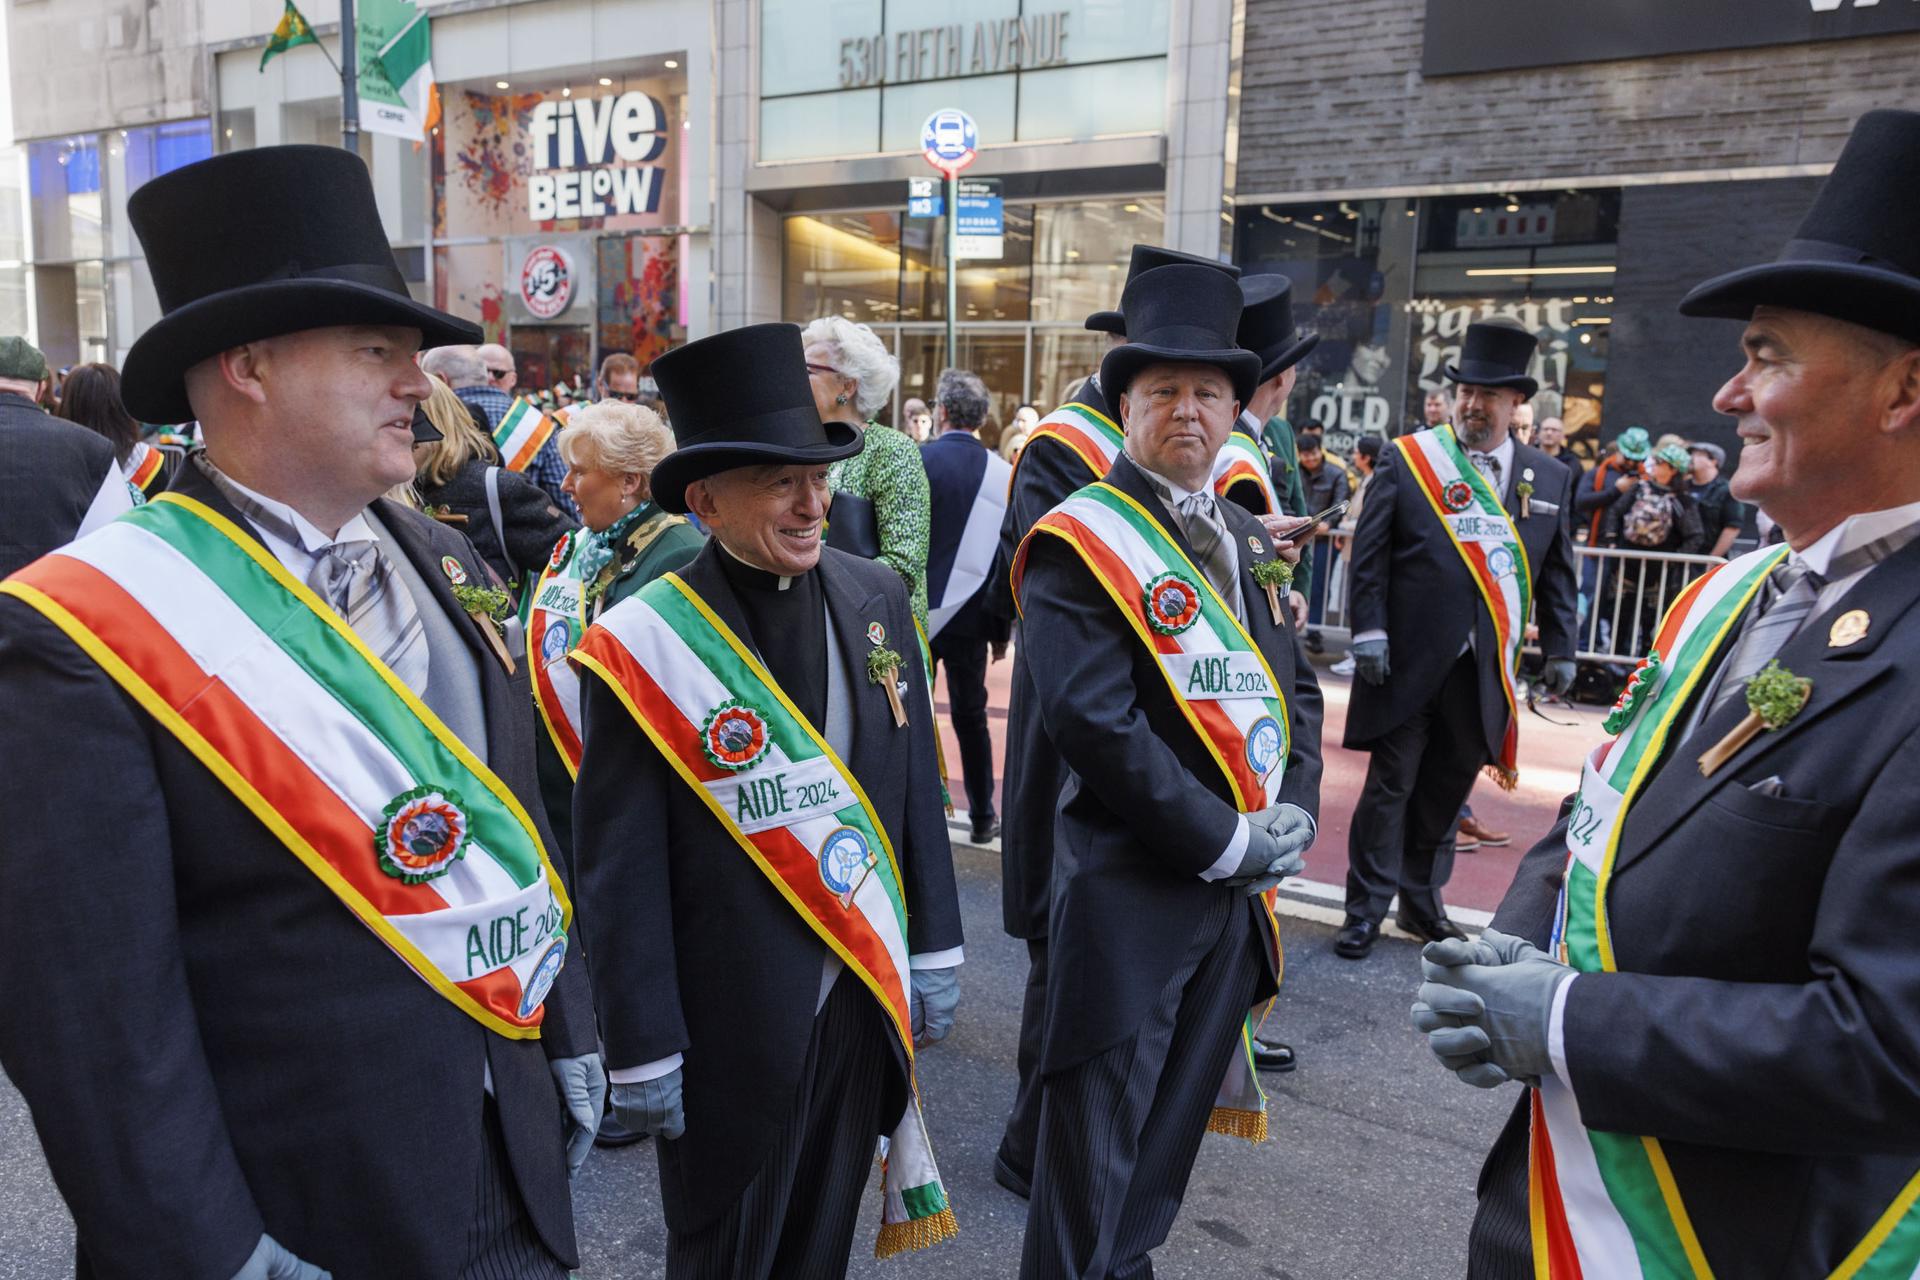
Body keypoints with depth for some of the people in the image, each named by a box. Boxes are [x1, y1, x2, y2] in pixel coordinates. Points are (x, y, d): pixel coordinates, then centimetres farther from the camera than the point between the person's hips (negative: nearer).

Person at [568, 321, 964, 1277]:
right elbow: (620, 875, -13)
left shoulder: (876, 597, -3)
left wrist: (934, 948, 7)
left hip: (866, 1005, 4)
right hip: (729, 1031, -4)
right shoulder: (642, 647, -17)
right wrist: (642, 1053, -10)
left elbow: (916, 790, 5)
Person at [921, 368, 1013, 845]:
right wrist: (1002, 629, 10)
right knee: (971, 716, 14)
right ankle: (982, 817, 21)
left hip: (917, 610, -3)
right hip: (972, 614, 3)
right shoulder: (1002, 471, -2)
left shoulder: (915, 460, -10)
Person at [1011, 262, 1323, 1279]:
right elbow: (1097, 725, -20)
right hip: (1130, 892, -7)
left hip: (1238, 889, 7)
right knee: (1095, 1151, 4)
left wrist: (1291, 816, -2)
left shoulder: (1241, 537, 12)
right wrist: (1226, 842, -16)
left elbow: (1293, 688, 14)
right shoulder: (1078, 544, -12)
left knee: (1169, 1136, 21)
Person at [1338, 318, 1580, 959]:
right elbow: (1369, 553, -3)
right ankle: (1366, 909, 14)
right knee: (1390, 785, 3)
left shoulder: (1550, 478, 9)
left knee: (1449, 788, 12)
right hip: (1408, 660, -3)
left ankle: (1422, 901, 28)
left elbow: (1557, 573, 14)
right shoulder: (1406, 459, -1)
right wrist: (1369, 629, -10)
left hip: (1485, 667, 3)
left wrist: (1560, 649, 9)